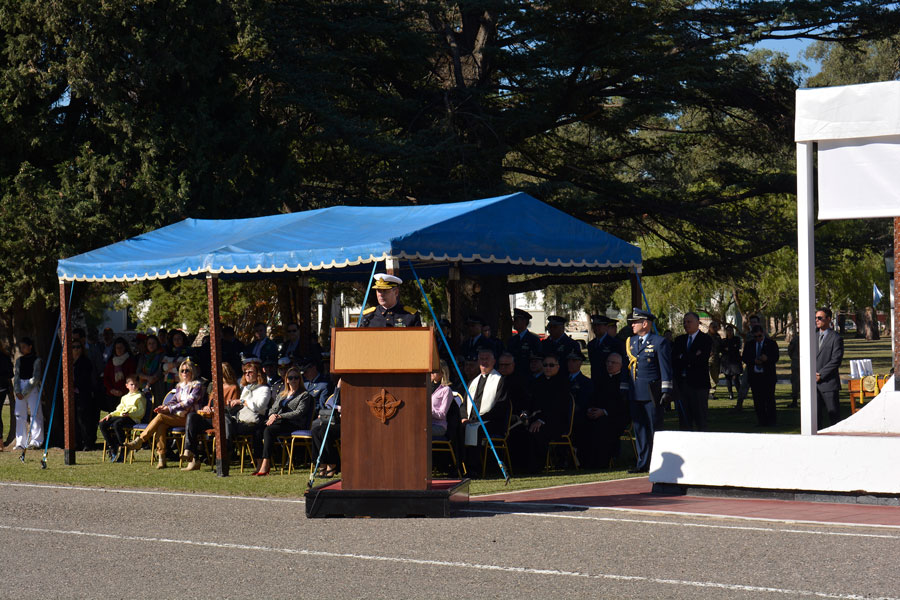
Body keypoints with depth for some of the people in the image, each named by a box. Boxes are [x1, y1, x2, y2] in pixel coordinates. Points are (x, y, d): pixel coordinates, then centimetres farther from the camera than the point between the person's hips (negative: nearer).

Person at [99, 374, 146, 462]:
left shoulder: (140, 396, 6)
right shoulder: (125, 397, 29)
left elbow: (141, 412, -5)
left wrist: (130, 414, -19)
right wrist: (110, 415, 13)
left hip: (133, 418, -8)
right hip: (120, 416, 8)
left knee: (117, 424, -37)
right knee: (102, 424, -10)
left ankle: (122, 448, -28)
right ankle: (111, 447, -7)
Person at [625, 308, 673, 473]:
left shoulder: (660, 342, -5)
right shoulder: (630, 342, 15)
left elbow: (666, 369, -7)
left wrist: (666, 392, -12)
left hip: (652, 393, -6)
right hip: (635, 394, 6)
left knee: (654, 429, -2)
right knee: (639, 429, 8)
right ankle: (643, 463, 13)